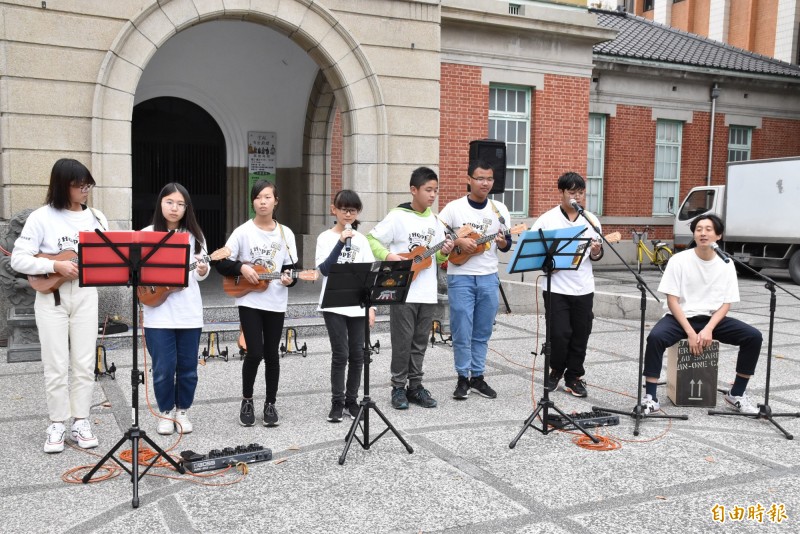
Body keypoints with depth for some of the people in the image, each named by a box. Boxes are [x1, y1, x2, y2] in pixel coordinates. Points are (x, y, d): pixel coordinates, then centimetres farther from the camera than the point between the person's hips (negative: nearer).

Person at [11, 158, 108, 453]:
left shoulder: (96, 217, 6)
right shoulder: (42, 217, -6)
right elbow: (18, 259, -10)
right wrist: (56, 265, -20)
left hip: (85, 295, 3)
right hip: (51, 297, -3)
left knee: (84, 363, 5)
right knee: (56, 365, 2)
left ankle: (80, 422, 16)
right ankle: (57, 425, 14)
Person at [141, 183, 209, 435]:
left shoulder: (194, 236, 7)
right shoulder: (147, 234, 1)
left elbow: (199, 276, 10)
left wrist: (202, 270, -12)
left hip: (189, 312, 2)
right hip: (158, 312, -2)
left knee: (187, 366, 8)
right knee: (163, 367, 0)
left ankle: (183, 410, 24)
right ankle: (166, 412, 20)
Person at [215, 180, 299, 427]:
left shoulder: (285, 234, 3)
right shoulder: (243, 231, -3)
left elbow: (293, 267, 6)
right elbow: (222, 264, -1)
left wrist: (289, 278, -15)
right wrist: (241, 268, -18)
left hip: (275, 303, 2)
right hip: (249, 301, -2)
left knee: (271, 354, 8)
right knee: (255, 353, -7)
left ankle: (270, 403, 22)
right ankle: (247, 401, 15)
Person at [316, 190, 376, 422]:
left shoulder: (361, 239, 7)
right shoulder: (326, 237, -2)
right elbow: (325, 269, -16)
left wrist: (371, 306, 1)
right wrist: (341, 242, -23)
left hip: (358, 305, 3)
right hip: (334, 306, -3)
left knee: (357, 355, 6)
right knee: (340, 354, -4)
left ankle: (351, 400, 19)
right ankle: (337, 403, 8)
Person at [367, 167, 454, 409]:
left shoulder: (434, 221, 11)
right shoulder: (398, 216, -7)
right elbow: (371, 240, -9)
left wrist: (444, 253, -5)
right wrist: (389, 255, -23)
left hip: (427, 294, 6)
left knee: (420, 342, 12)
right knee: (402, 341, 0)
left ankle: (415, 386, 22)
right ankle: (399, 388, 13)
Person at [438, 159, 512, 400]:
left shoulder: (499, 209, 6)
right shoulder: (454, 208, -4)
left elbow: (507, 244, 11)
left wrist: (502, 242, -11)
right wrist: (458, 242, -17)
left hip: (488, 278, 3)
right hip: (460, 277, -3)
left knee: (482, 332, 9)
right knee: (462, 332, -2)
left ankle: (477, 377, 20)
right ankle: (463, 378, 12)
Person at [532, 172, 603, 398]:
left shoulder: (591, 220, 8)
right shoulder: (547, 219, -4)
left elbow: (597, 253, 14)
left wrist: (596, 252, -9)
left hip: (583, 288, 4)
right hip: (555, 287, -3)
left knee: (580, 335, 7)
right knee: (559, 334, -3)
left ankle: (574, 377, 21)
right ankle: (556, 371, 22)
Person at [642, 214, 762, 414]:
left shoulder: (726, 264, 0)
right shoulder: (679, 260, -9)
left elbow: (726, 304, 0)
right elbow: (672, 301, -10)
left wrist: (708, 329, -17)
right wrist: (690, 332, -19)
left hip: (712, 318, 3)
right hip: (680, 317, -3)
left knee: (753, 336, -16)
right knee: (655, 337, -33)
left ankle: (736, 395, 0)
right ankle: (650, 397, -23)